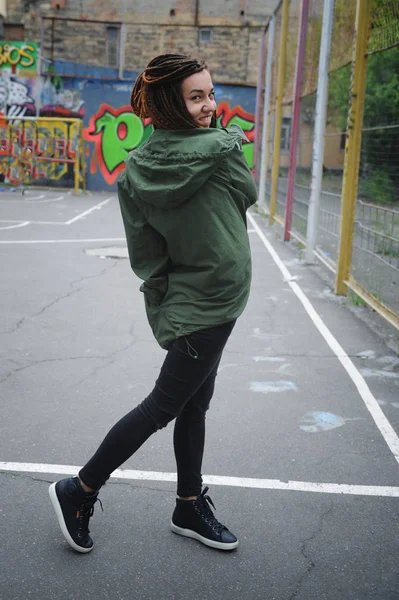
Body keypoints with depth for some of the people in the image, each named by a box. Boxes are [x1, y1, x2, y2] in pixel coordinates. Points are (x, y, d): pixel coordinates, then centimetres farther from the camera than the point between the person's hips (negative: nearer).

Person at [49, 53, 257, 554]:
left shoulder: (139, 165, -2)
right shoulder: (219, 147, -20)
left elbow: (144, 249, 0)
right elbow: (248, 195, -2)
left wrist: (161, 291, 8)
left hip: (183, 301, 8)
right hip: (207, 306, -7)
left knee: (194, 404, 17)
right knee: (163, 406, 3)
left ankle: (189, 507, 31)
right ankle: (79, 492, 15)